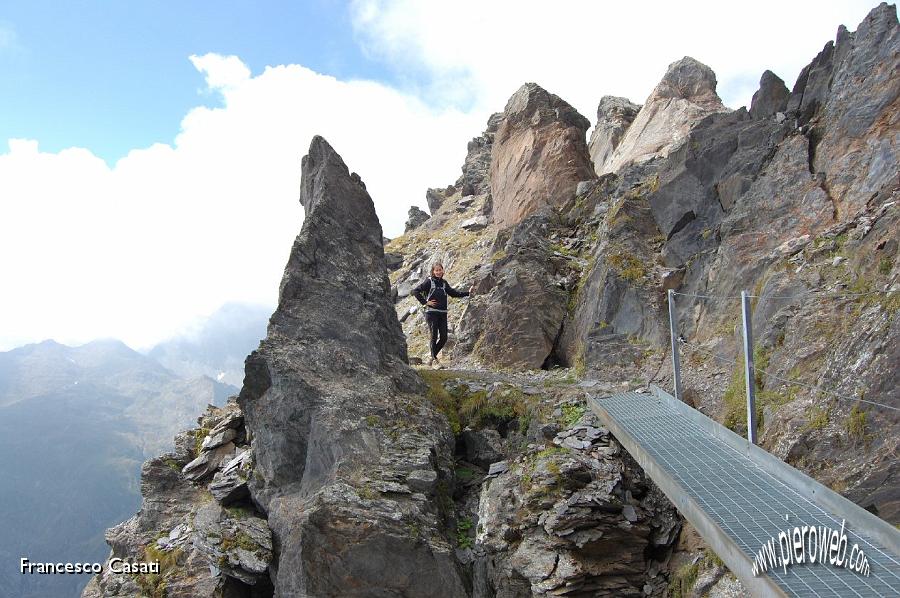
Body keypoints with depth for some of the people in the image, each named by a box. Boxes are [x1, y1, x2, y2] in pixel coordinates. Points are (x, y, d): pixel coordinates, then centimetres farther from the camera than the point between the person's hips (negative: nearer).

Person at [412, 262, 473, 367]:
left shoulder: (444, 283, 15)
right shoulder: (429, 281, -3)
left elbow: (453, 293, 25)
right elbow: (415, 291, -6)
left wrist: (467, 292, 18)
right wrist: (425, 302, -9)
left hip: (443, 314, 6)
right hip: (432, 313, -6)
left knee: (444, 338, 2)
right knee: (434, 336, -9)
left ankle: (433, 356, 19)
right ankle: (434, 358, -3)